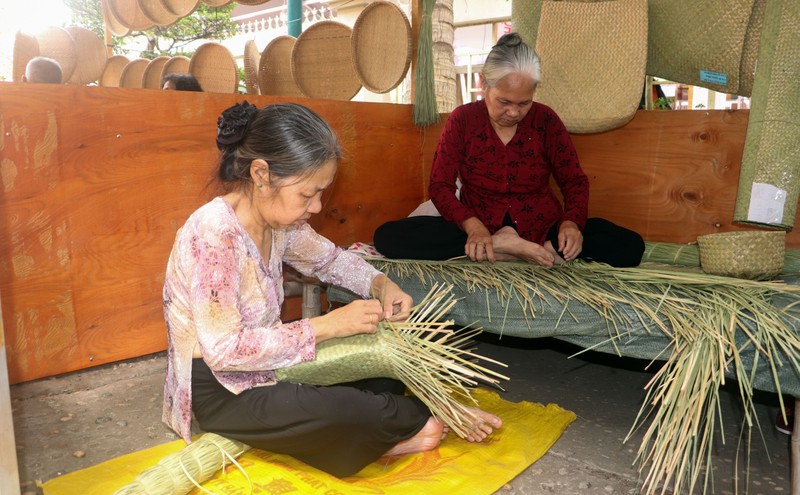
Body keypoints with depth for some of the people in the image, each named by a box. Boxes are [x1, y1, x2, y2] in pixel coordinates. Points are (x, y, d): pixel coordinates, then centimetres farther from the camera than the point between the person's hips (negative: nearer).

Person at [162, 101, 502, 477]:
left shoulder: (278, 220, -4)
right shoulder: (214, 233, -29)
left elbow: (330, 259, 13)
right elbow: (224, 349, -31)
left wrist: (381, 284, -7)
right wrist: (327, 325, -29)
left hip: (264, 361, 9)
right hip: (219, 391, -8)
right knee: (345, 411, -28)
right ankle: (428, 417, -1)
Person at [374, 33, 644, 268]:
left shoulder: (546, 119, -2)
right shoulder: (462, 119, -4)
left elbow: (575, 180, 2)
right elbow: (440, 185, -6)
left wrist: (571, 222, -20)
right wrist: (472, 225, -26)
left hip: (542, 228, 0)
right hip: (480, 228, 0)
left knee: (630, 247, -22)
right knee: (387, 236, -25)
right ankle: (502, 246, -26)